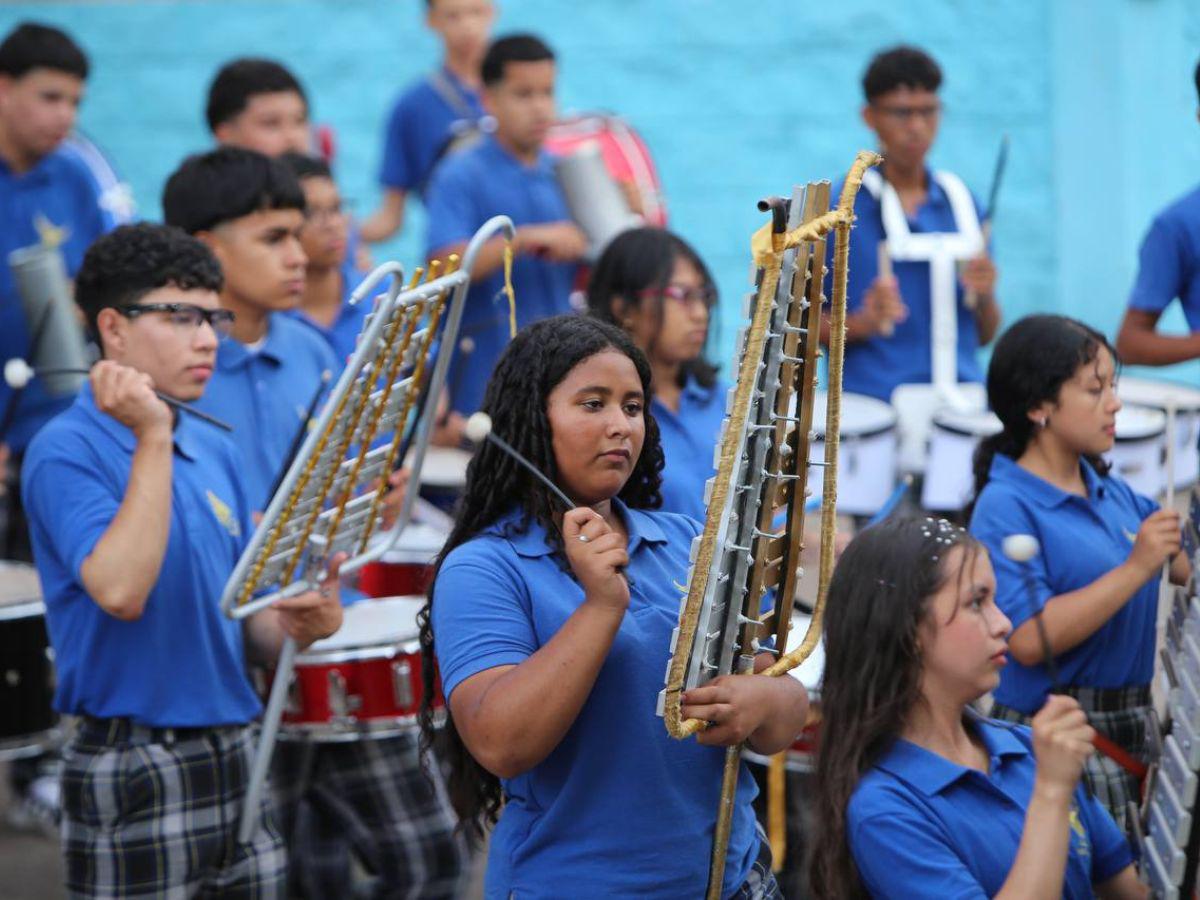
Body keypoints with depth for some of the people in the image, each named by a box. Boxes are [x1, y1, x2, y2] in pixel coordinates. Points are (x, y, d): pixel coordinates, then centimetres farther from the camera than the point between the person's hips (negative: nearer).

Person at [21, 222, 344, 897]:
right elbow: (120, 590, -25)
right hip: (134, 772, -7)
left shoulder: (215, 452, 12)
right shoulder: (67, 453, -9)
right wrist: (152, 440, -21)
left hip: (238, 760, 7)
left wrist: (300, 623, -7)